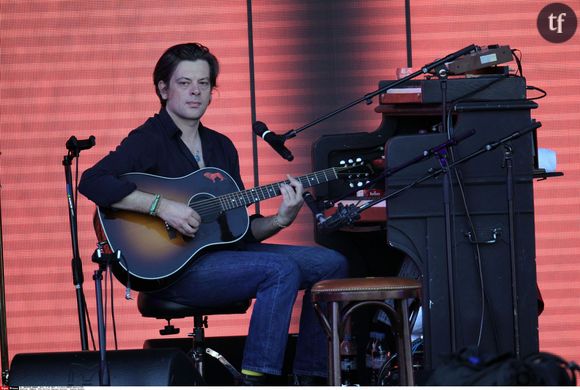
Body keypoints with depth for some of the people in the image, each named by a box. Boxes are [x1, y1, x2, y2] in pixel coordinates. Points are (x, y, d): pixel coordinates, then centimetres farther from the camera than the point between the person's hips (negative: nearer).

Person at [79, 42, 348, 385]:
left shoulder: (221, 147, 17)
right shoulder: (149, 140, -5)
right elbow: (92, 182, -22)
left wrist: (281, 220, -4)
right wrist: (162, 206, -26)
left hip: (224, 251, 8)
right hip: (171, 267, -8)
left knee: (331, 263, -1)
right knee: (282, 270, -28)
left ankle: (309, 378, 2)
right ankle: (254, 382, -27)